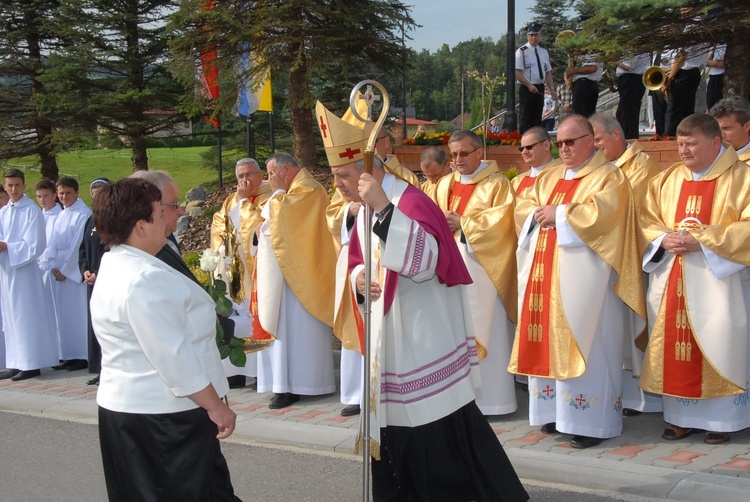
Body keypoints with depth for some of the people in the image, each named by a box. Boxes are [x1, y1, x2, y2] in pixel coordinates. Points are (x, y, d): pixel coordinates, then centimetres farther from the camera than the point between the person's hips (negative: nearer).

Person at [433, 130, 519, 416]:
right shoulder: (445, 184, 16)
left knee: (483, 328, -3)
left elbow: (501, 221, -11)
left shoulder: (496, 184, -1)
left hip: (482, 267, -5)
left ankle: (489, 396, 5)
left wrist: (462, 223, -12)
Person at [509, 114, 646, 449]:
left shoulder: (609, 176, -1)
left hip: (583, 276, -7)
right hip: (546, 273, 7)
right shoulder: (549, 177, 21)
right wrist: (539, 214, -7)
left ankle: (591, 421, -3)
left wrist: (558, 213, -10)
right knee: (550, 341, 7)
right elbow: (522, 206, 15)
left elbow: (602, 212, -17)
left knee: (583, 343, -8)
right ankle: (556, 410, 16)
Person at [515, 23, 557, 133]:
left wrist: (552, 89, 4)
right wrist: (529, 85, -22)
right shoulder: (522, 51, -6)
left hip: (540, 89, 6)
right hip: (526, 88, -6)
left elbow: (548, 72, 16)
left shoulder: (544, 52, 13)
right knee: (525, 120, -4)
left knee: (537, 118, 10)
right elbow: (517, 73, -12)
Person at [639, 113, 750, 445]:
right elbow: (647, 221, 11)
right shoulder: (667, 179, 12)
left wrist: (702, 240, -19)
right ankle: (681, 415, 14)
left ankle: (722, 417, 11)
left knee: (717, 343, -3)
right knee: (674, 344, 4)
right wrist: (664, 239, -10)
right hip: (671, 279, 4)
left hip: (717, 278, -4)